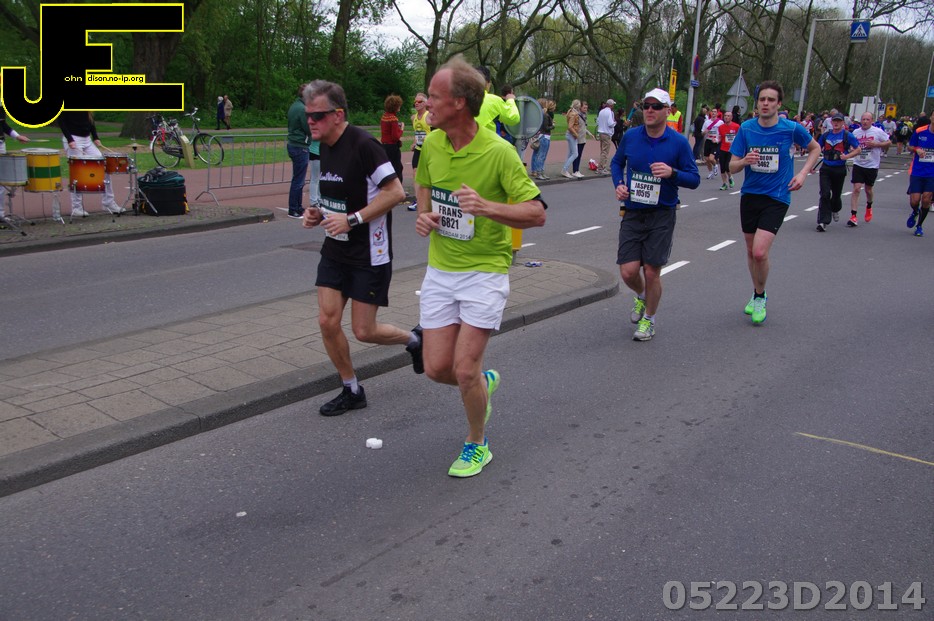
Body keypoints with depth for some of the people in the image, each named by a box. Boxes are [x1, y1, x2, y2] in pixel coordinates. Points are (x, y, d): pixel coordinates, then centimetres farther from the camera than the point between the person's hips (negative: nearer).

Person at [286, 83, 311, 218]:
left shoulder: (294, 106, 12)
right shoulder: (302, 109, -17)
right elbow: (310, 130, -17)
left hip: (292, 145, 10)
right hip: (300, 147, -10)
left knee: (298, 179, 17)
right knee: (298, 180, -4)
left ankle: (298, 207, 24)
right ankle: (293, 210, 0)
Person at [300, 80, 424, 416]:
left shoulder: (363, 144, -18)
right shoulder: (325, 147, 8)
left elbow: (395, 192, -22)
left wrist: (352, 219, -24)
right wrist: (320, 214, 3)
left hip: (369, 253, -8)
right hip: (335, 250, 8)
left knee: (363, 331, -2)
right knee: (328, 321, 2)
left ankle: (413, 339, 29)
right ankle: (351, 391, 21)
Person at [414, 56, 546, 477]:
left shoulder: (498, 152, -17)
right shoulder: (432, 144, 0)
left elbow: (536, 213, -16)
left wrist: (488, 206, -31)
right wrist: (424, 214, 0)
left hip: (485, 272, -5)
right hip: (439, 270, 6)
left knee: (464, 368, -7)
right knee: (436, 368, 4)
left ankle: (477, 445, 19)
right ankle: (484, 382, 39)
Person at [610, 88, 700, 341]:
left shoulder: (679, 142, -7)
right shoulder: (630, 136, 0)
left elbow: (694, 178, -3)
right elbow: (617, 162, 18)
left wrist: (672, 172, -23)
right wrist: (619, 184, -1)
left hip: (662, 215, -2)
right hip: (632, 213, 2)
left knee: (651, 272, -2)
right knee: (628, 271, -5)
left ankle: (648, 320, 23)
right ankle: (641, 296, 33)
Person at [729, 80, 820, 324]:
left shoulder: (792, 128, -9)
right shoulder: (746, 128, -4)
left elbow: (815, 149, 11)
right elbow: (732, 167, -2)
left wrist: (803, 173, -3)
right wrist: (744, 161, -23)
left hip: (777, 198, -3)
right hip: (750, 195, 3)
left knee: (760, 252, -16)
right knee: (751, 251, 13)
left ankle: (760, 296, 9)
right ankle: (757, 294, 35)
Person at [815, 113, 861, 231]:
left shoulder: (847, 135, -3)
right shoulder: (826, 135, 7)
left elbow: (858, 149, -3)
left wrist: (847, 156, -19)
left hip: (840, 169, -1)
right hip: (826, 168, 1)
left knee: (836, 194, 12)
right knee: (825, 194, -11)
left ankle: (835, 210, 46)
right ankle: (823, 222, -11)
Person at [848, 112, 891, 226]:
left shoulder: (878, 132, -6)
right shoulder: (856, 132, 2)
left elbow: (889, 143, -1)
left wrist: (876, 144, -15)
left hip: (872, 165, -1)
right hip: (858, 165, 1)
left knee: (868, 189, 13)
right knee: (856, 189, -10)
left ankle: (869, 207, 45)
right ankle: (853, 216, -12)